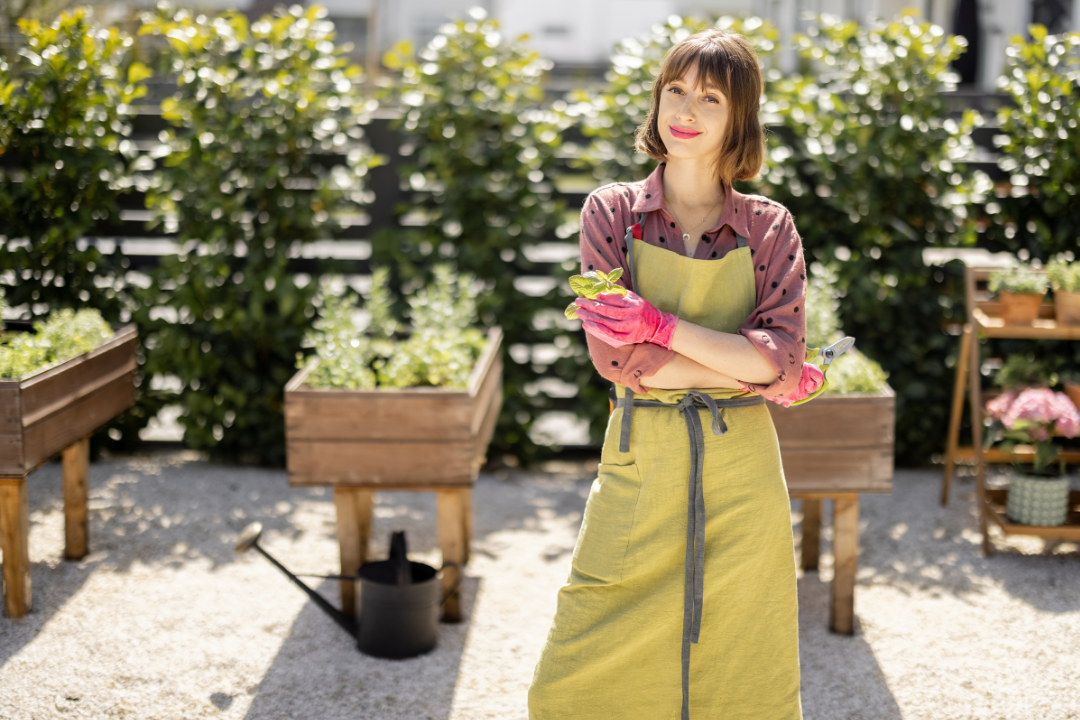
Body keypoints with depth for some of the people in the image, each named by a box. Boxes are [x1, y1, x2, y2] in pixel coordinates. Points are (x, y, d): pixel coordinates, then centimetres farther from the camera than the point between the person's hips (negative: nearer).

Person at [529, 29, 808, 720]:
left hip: (741, 475, 1)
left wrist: (660, 325, -17)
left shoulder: (769, 227, 4)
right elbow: (617, 357, -9)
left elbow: (783, 353, -9)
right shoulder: (612, 212, 2)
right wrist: (755, 375, -11)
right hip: (640, 471, 0)